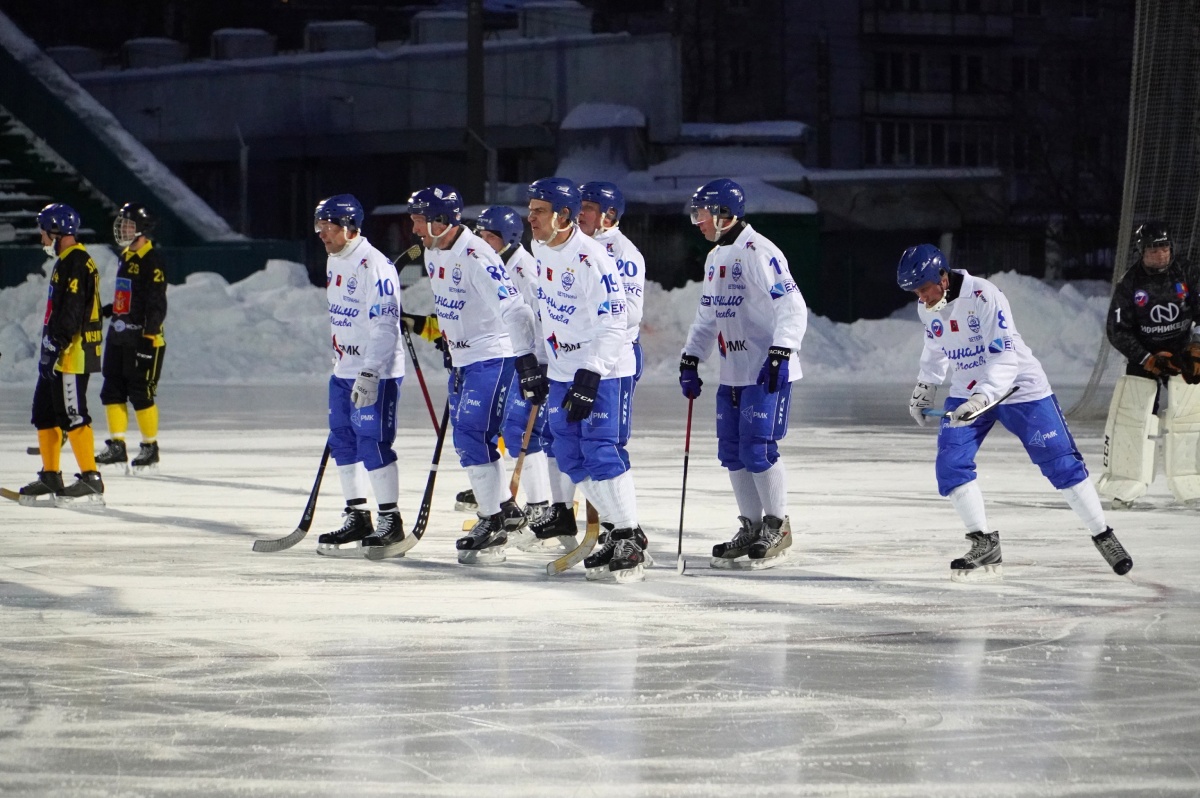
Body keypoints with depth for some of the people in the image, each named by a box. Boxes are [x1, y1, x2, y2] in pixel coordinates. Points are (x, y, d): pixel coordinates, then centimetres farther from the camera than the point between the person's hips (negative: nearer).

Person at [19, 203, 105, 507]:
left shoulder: (76, 264, -15)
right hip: (58, 356, 11)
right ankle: (50, 478, 18)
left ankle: (91, 480, -10)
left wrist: (54, 346, -24)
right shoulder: (65, 263, 19)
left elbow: (70, 313, -23)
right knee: (45, 414, 13)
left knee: (72, 416, -11)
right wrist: (49, 350, 25)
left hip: (73, 356, -11)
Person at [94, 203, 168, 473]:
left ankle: (150, 448, 6)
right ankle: (117, 447, 12)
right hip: (118, 336, 9)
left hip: (144, 338, -9)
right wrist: (104, 311, 29)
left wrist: (149, 332, -25)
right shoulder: (126, 259, 16)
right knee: (112, 392, 7)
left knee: (141, 395, -5)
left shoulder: (153, 261, -11)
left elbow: (156, 303, -17)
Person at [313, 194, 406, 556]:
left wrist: (369, 374, -27)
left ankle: (390, 523, -2)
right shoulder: (334, 261, 12)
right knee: (343, 442, 11)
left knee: (373, 444, -9)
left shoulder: (374, 266, -18)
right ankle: (357, 517, 21)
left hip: (377, 373, -10)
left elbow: (384, 324, -23)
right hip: (344, 372, 10)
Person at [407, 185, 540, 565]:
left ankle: (493, 525, -10)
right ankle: (505, 508, 28)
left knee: (472, 436, -15)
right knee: (468, 437, 14)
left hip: (493, 357, -10)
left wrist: (526, 363, -28)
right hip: (463, 358, 10)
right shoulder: (433, 253, 6)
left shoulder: (476, 257, -22)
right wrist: (446, 340, 27)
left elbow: (513, 308, -25)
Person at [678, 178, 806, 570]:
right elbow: (708, 315, 25)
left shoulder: (758, 252, -15)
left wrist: (780, 353, -30)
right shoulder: (715, 257, 16)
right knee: (732, 452, 9)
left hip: (768, 372, -9)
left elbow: (792, 305, -22)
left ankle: (777, 527, 3)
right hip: (734, 372, 9)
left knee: (758, 450, -11)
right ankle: (751, 529, 19)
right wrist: (690, 360, 19)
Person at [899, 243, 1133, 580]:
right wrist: (925, 388, 18)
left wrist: (981, 399, -41)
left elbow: (1005, 357, -31)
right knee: (950, 466, -11)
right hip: (966, 393, 6)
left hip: (1020, 389, -6)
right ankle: (985, 547, -3)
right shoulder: (928, 306, -3)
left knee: (1061, 463, -4)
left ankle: (1103, 536, 11)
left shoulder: (984, 297, -26)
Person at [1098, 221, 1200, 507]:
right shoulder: (1129, 284, -10)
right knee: (1130, 414, -8)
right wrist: (1147, 359, -17)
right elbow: (1116, 331, -10)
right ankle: (1124, 485, 1)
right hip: (1143, 355, -1)